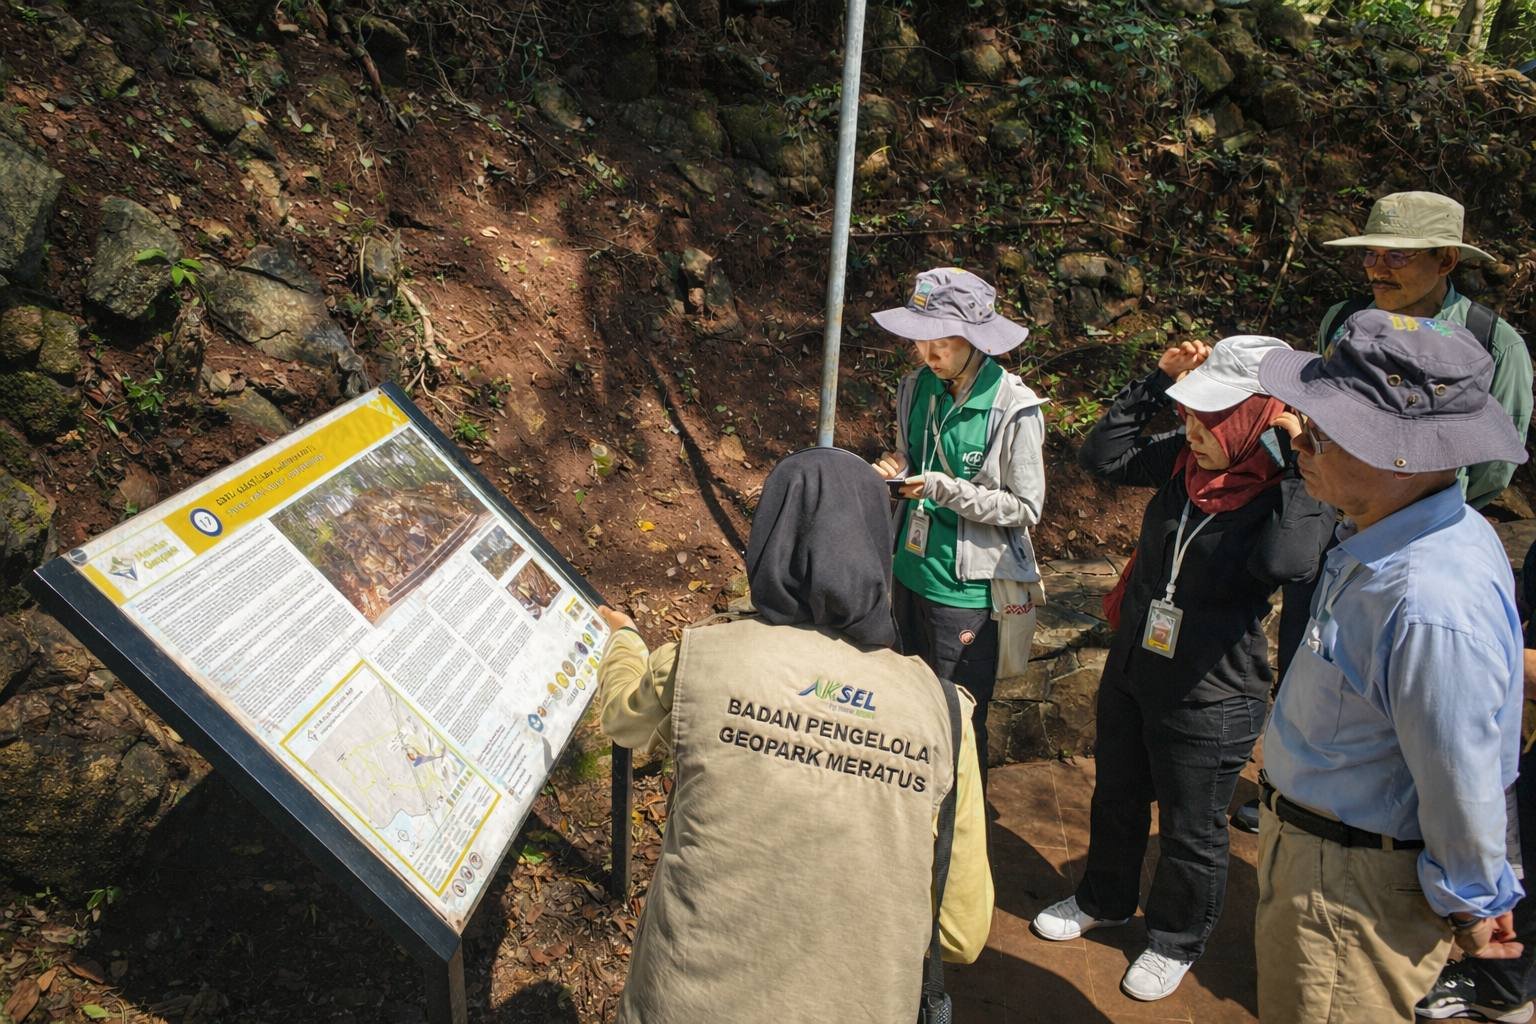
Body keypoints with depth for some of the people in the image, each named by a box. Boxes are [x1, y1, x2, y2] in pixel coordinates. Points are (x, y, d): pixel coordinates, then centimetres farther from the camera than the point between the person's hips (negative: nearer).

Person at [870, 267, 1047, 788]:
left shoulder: (1013, 408, -18)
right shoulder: (918, 387, 0)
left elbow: (1026, 508, -14)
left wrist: (945, 489, -22)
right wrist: (896, 467, -7)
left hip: (966, 588, -6)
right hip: (911, 571, 6)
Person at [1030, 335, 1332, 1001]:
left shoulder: (1294, 492, -21)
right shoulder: (1185, 458, -7)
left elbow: (1285, 560, -41)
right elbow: (1102, 458, -2)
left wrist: (1295, 462, -33)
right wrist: (1157, 382, -8)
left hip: (1208, 698, -6)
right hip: (1131, 669, 6)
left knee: (1190, 831, 16)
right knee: (1116, 798, 26)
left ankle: (1176, 941, 43)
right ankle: (1104, 899, 52)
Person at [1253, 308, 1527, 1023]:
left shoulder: (1433, 605, -36)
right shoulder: (1391, 530, -8)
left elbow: (1464, 788, -24)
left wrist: (1473, 904, -9)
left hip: (1352, 883, -9)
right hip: (1307, 837, 9)